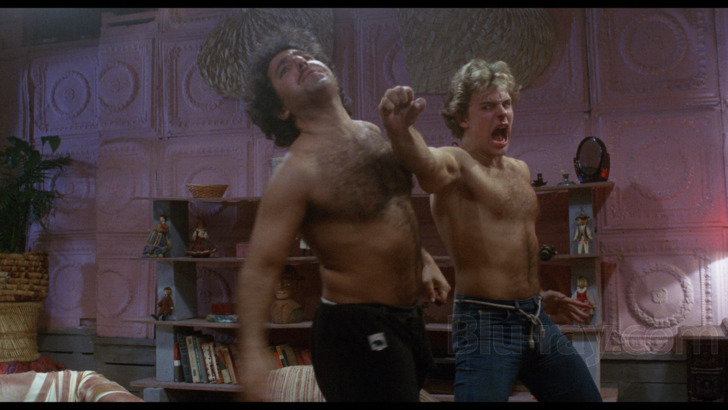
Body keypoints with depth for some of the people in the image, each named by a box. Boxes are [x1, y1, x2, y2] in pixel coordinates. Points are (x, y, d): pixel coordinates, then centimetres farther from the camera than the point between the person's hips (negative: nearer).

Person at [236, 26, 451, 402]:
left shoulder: (373, 134, 6)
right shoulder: (298, 170, -18)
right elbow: (260, 267, -23)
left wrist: (424, 260, 18)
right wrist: (252, 351, -34)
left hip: (408, 315, 8)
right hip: (357, 329, -8)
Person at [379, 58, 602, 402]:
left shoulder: (519, 171, 14)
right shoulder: (453, 164, -11)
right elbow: (423, 160, -36)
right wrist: (399, 129, -57)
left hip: (538, 322, 8)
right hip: (486, 324, -8)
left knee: (587, 397, 13)